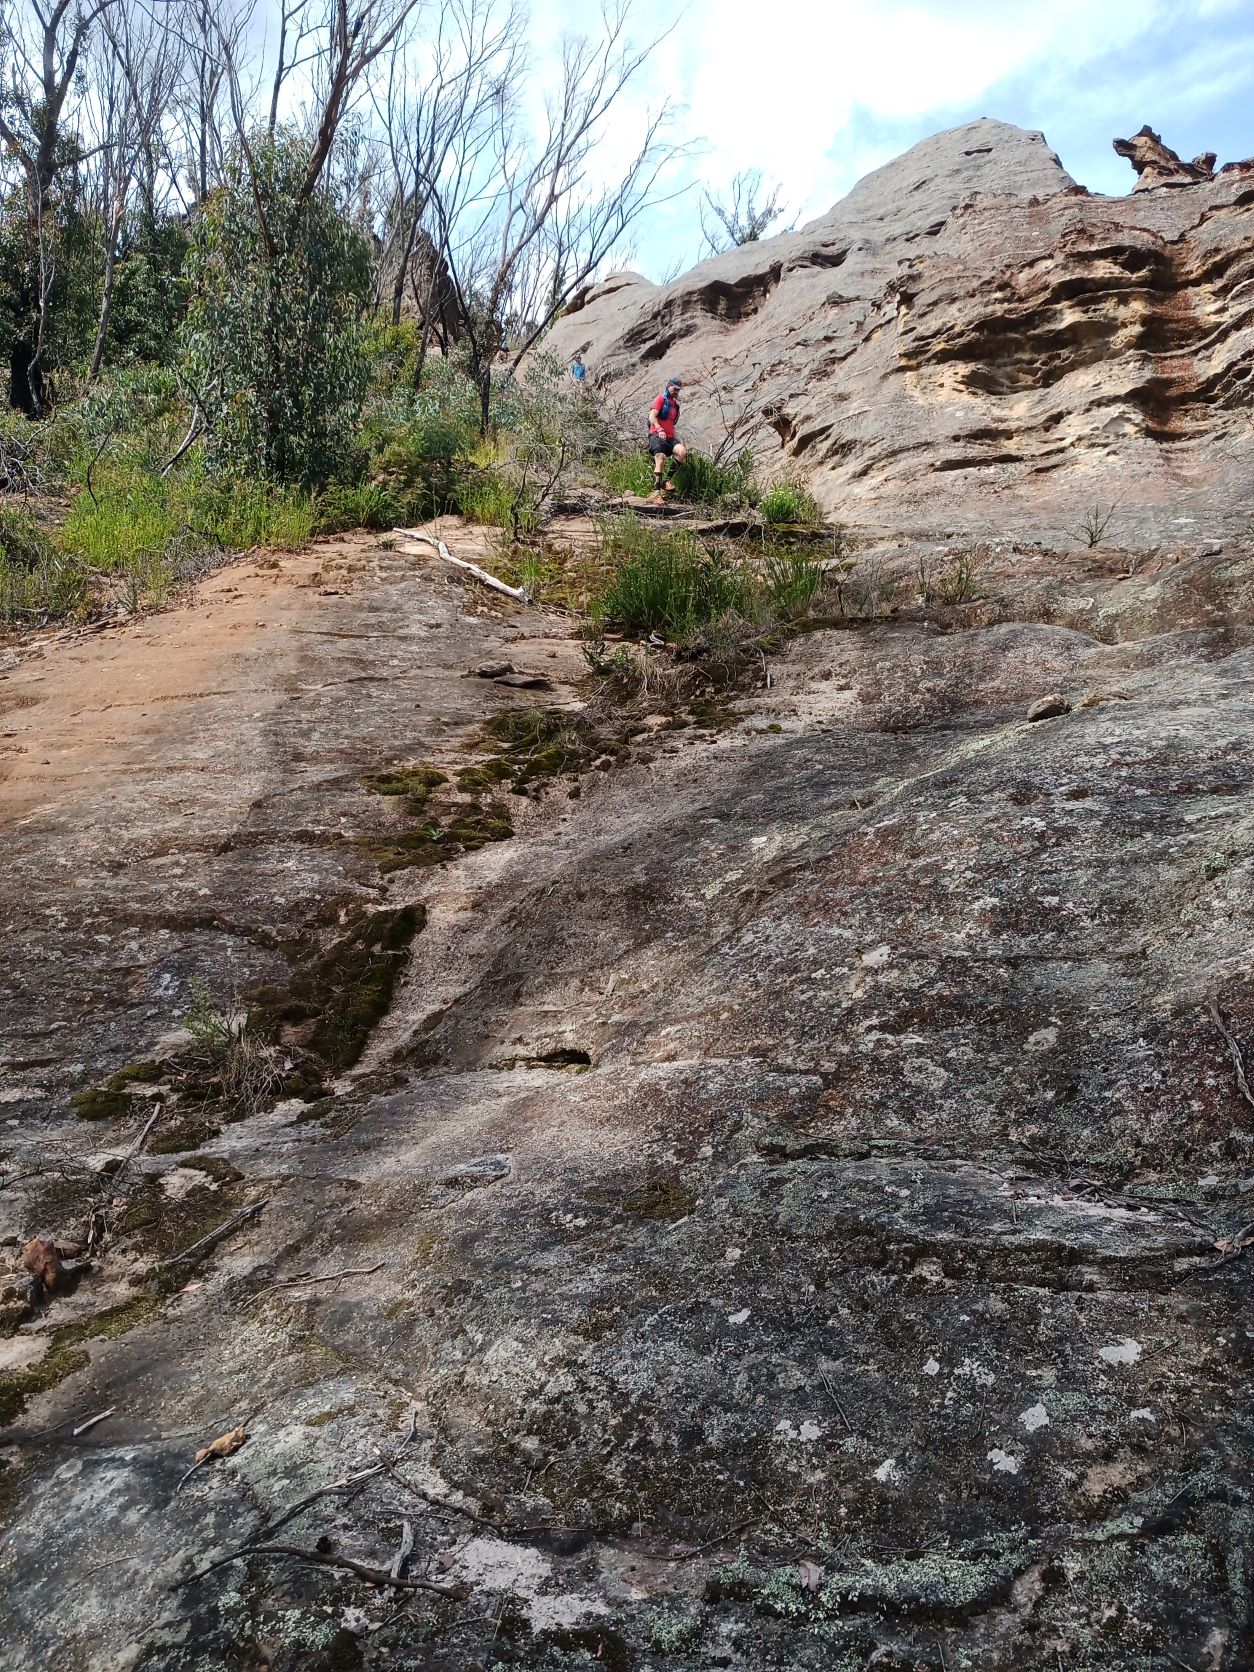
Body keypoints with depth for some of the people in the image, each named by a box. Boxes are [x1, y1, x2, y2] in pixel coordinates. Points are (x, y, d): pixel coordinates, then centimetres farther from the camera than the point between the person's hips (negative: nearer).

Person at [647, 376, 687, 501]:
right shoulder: (661, 399, -1)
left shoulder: (675, 404, 22)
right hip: (657, 435, -6)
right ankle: (657, 492, -19)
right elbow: (652, 417, -15)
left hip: (669, 437, 6)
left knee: (683, 451, -20)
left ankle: (667, 481, -13)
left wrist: (676, 438, 26)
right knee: (660, 460, -21)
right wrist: (659, 430, -30)